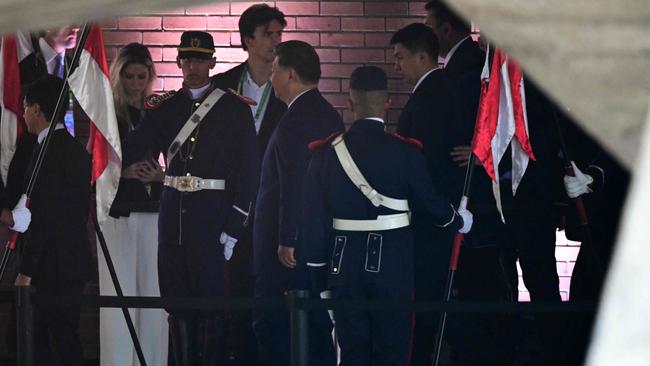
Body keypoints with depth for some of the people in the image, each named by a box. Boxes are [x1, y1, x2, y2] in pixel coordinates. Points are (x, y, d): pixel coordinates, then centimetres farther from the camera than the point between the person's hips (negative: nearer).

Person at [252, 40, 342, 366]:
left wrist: (286, 241, -20)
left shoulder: (295, 121, -17)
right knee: (317, 324, 11)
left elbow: (294, 186, -22)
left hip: (290, 247, -10)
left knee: (271, 325, -7)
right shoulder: (329, 116, 14)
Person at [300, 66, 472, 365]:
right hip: (392, 267, -2)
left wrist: (317, 272, 9)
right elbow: (431, 203, 2)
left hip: (345, 265, 2)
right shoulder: (404, 152, -9)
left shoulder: (326, 153, -2)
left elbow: (314, 217, 0)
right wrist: (460, 221, 23)